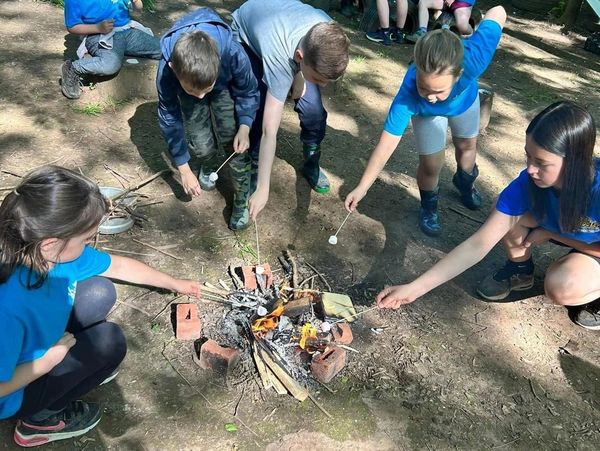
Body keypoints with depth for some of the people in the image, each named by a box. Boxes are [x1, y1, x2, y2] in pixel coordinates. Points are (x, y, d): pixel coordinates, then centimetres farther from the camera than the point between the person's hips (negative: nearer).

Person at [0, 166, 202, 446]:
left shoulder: (54, 252, -19)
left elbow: (118, 266, -2)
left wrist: (174, 283, 8)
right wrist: (51, 358, -18)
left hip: (35, 345, 6)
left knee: (100, 292, -4)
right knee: (110, 341, -15)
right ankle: (39, 419, 5)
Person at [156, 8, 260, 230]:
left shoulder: (233, 53, -42)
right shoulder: (167, 71, -38)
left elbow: (248, 92, -19)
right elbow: (169, 119, -21)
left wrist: (244, 127, -33)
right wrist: (184, 170, -16)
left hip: (225, 85, 0)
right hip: (188, 81, 1)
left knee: (233, 138, -15)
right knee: (200, 143, -13)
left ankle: (242, 200, 4)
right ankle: (209, 166, 25)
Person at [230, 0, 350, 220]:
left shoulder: (326, 34, -33)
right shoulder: (280, 58, -46)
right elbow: (269, 130, -43)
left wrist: (300, 75, -19)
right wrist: (263, 189, -40)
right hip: (247, 34, -4)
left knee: (313, 109, -7)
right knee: (258, 113, -19)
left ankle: (311, 164, 19)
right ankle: (253, 171, 7)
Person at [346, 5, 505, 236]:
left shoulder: (473, 57, -48)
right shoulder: (408, 96, -48)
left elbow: (497, 12, -31)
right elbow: (386, 144, -42)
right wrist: (362, 188, -40)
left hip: (466, 98, 3)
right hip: (426, 113, -2)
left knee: (467, 145, 24)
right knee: (431, 164, -7)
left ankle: (464, 181, 58)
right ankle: (429, 206, 26)